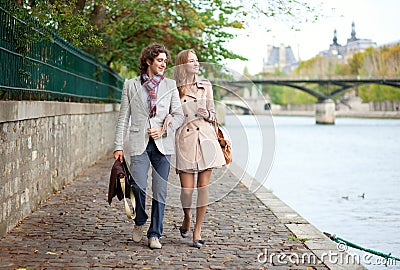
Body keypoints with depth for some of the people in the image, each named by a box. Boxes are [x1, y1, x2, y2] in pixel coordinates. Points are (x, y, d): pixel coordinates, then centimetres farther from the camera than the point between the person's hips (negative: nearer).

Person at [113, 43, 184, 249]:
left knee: (160, 191, 0)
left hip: (162, 143, 1)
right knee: (139, 186, -14)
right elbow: (123, 118, 7)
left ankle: (155, 235, 10)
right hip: (139, 143, -1)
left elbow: (179, 115, 9)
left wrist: (164, 129, -7)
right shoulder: (131, 85, 8)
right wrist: (118, 146, 2)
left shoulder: (170, 85, 10)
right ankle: (139, 222, 14)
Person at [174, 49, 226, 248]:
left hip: (205, 138, 2)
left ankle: (197, 229, 11)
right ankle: (187, 219, 28)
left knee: (203, 186, 0)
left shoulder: (206, 85, 8)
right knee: (186, 188, -3)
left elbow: (213, 115, 13)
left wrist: (207, 114, -8)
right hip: (184, 140, -2)